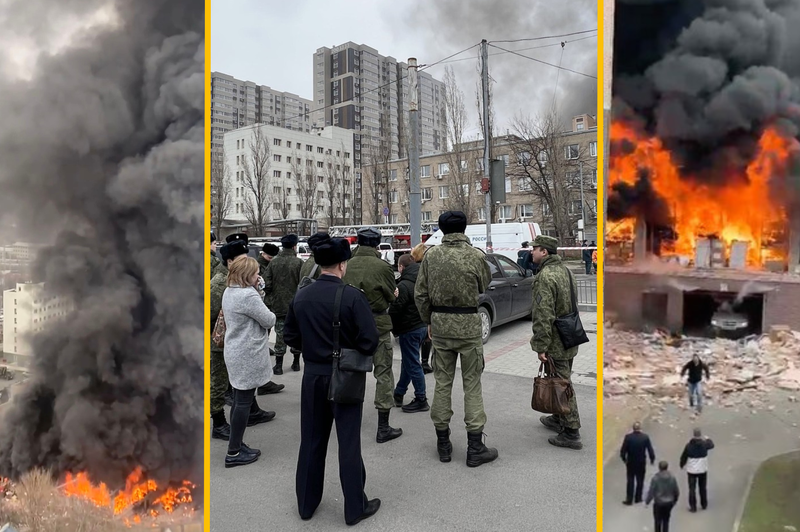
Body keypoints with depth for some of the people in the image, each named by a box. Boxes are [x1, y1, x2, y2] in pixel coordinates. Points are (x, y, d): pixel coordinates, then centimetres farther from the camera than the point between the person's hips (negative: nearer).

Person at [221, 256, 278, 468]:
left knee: (240, 397, 23)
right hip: (248, 354, -10)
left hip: (235, 352, 10)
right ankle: (234, 452, 5)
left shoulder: (228, 292, 7)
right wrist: (268, 313, 4)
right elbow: (269, 320, -16)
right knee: (243, 400, -2)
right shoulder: (248, 295, -24)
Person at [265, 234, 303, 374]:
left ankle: (278, 365, 11)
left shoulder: (273, 262, -1)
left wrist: (269, 301, 11)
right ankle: (296, 363, 22)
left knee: (280, 334, 8)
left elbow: (267, 285, -1)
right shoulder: (298, 262, -10)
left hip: (278, 305, 2)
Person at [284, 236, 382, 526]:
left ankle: (306, 503, 31)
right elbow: (370, 340, -18)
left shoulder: (301, 296, -2)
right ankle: (355, 507, 20)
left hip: (312, 374, 5)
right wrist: (355, 351, 2)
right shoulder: (352, 296, -18)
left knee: (311, 440, 17)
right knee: (348, 443, 7)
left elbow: (290, 336, 6)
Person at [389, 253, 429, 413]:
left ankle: (421, 400, 7)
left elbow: (395, 310, -20)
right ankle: (398, 395, 30)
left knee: (412, 365, 0)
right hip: (422, 326, 9)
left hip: (410, 329, -9)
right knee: (408, 362, 18)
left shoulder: (403, 286, -20)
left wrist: (393, 328, -5)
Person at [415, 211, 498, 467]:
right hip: (468, 324, -3)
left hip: (440, 323, 3)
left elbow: (420, 294, 1)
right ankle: (475, 448, 12)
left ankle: (443, 444, 23)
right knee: (472, 384, 6)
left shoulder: (431, 255, -2)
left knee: (442, 382, 12)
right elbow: (484, 287, 5)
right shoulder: (475, 256, -9)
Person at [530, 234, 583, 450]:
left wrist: (540, 346, -21)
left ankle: (571, 433, 5)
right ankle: (559, 418, 36)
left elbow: (543, 316, -26)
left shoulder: (545, 277, -21)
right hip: (569, 338, 10)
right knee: (562, 381, 21)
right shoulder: (564, 270, 11)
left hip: (556, 342, -10)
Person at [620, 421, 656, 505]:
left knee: (630, 481, 10)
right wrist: (652, 459, 9)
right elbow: (650, 449, -9)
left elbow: (623, 450, -12)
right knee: (640, 481, 16)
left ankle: (629, 500, 12)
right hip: (641, 463, 0)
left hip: (630, 463, 0)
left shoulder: (628, 437, -16)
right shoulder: (645, 437, -15)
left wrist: (624, 459, 6)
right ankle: (638, 498, 25)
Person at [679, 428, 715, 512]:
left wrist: (682, 465, 12)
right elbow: (711, 445, 12)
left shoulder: (689, 445, -15)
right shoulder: (704, 444, -13)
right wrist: (708, 439, 30)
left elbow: (684, 456, -6)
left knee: (692, 489, 5)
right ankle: (704, 505, 32)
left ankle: (693, 507, 7)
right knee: (703, 488, 19)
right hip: (703, 470, 2)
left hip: (691, 470, -2)